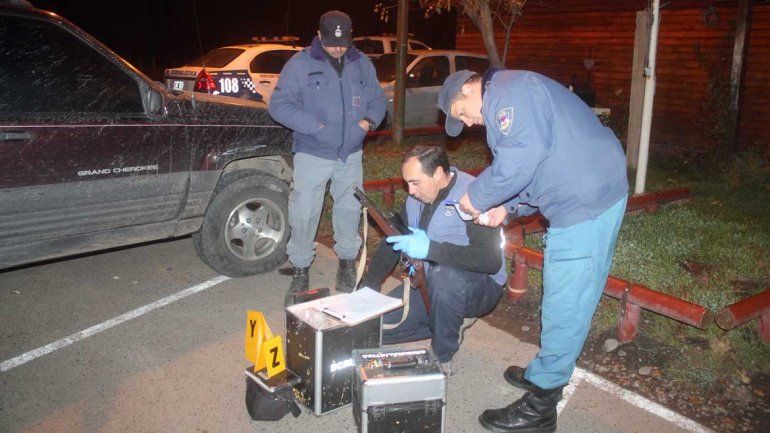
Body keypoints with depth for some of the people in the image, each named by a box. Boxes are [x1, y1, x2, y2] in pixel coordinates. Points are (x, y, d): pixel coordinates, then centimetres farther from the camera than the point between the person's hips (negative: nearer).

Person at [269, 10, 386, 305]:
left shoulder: (362, 64, 5)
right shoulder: (300, 64, -8)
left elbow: (377, 99, 15)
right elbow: (278, 105, -12)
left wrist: (370, 120, -7)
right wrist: (316, 127, -21)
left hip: (351, 154, 4)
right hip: (312, 156, -3)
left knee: (349, 209, 14)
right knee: (304, 214, -1)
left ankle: (347, 262, 33)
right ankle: (300, 270, 16)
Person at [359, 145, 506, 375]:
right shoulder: (416, 197, 2)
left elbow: (491, 260, -32)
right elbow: (391, 242, 12)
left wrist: (430, 249, -38)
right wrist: (367, 289, 3)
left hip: (479, 286, -7)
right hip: (428, 284, 7)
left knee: (444, 276, -40)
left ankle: (442, 360, -15)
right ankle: (452, 321, 10)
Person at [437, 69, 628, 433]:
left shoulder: (509, 90, -11)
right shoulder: (505, 104, 23)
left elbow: (523, 155, -24)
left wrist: (478, 197, -12)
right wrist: (506, 208, 13)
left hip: (586, 202, -11)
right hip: (594, 194, 11)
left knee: (564, 305, -3)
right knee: (569, 298, 19)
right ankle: (545, 374, 35)